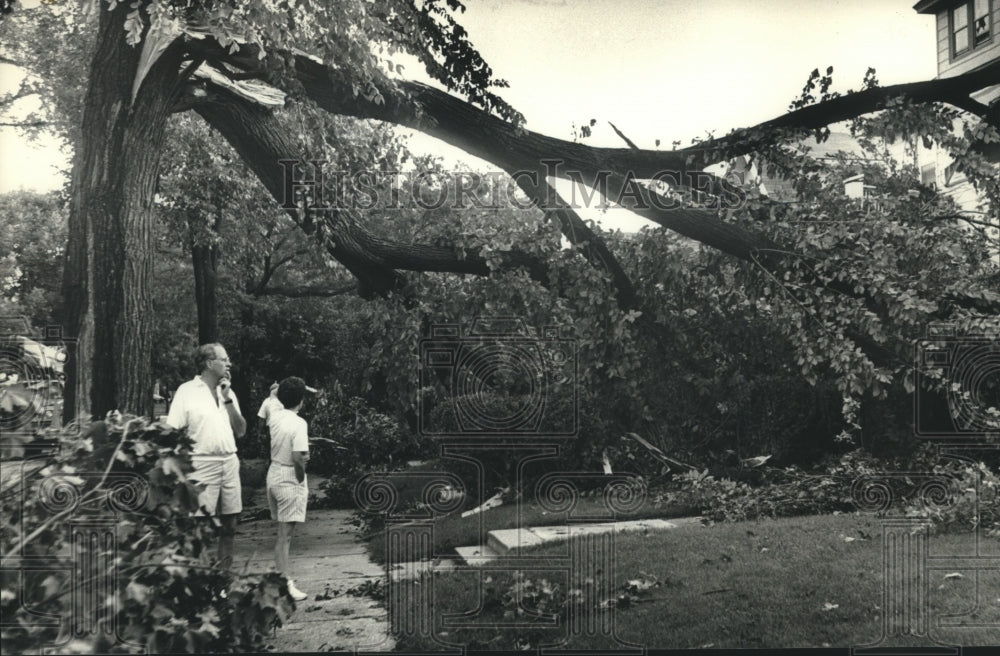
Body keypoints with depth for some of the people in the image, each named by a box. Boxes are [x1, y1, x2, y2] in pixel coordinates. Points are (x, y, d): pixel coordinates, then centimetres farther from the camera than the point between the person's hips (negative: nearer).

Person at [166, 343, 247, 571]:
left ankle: (224, 574, 20)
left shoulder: (228, 392, 13)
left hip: (229, 463, 6)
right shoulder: (187, 391, -3)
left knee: (229, 524, 9)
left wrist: (227, 399, -1)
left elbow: (241, 431, 7)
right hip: (203, 465, -6)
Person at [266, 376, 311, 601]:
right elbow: (298, 457, -25)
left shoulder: (275, 417, 1)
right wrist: (302, 480, -10)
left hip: (273, 474, 8)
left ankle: (280, 575, 26)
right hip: (290, 480, -7)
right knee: (285, 535, -4)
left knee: (281, 532, 18)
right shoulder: (299, 423, -19)